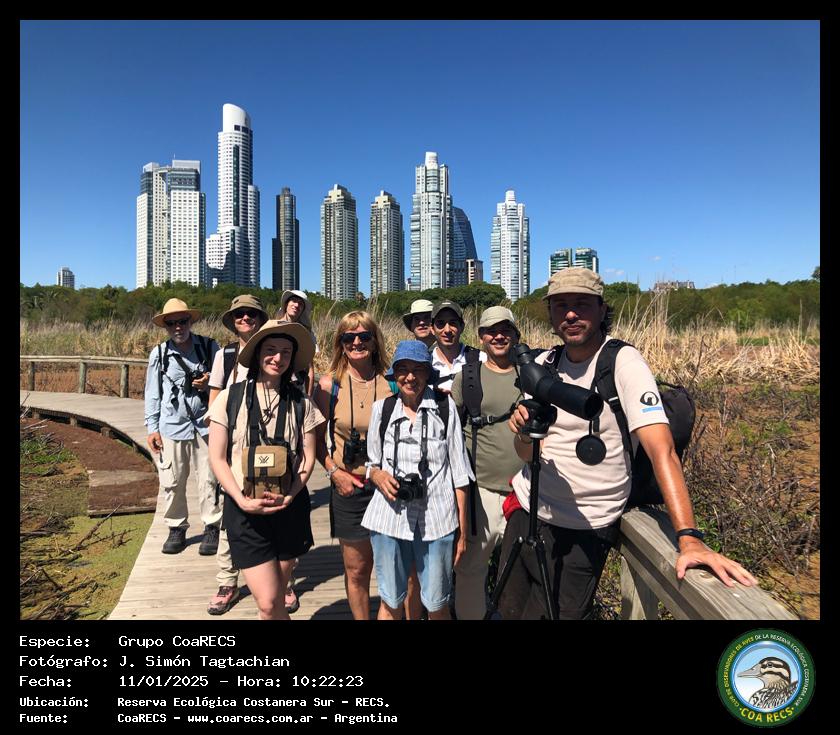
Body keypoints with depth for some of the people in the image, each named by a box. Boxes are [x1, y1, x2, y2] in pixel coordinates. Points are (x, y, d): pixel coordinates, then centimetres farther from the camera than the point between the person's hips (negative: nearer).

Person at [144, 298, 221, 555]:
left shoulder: (210, 347, 1)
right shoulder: (159, 354, 3)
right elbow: (152, 393, 8)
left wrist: (209, 383, -11)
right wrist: (152, 428, 4)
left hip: (205, 424, -1)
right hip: (171, 426, 1)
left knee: (209, 480, 3)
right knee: (172, 483, 7)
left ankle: (212, 528, 17)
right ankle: (176, 529, 24)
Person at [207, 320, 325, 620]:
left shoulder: (301, 403, 2)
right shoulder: (231, 398, -3)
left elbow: (308, 457, 2)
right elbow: (217, 458, -2)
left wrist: (290, 495, -12)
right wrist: (242, 501, -13)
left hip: (289, 508, 2)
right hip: (244, 509, -2)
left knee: (275, 601, 12)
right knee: (268, 603, -6)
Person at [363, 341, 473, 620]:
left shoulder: (446, 408, -2)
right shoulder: (381, 408, 3)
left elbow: (459, 473, 1)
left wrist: (462, 530, 1)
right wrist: (377, 474, -10)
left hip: (436, 521, -1)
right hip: (389, 517, 2)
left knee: (437, 605, 11)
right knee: (390, 602, 15)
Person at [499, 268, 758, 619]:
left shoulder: (623, 362, -15)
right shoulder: (543, 363, 0)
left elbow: (661, 449, -24)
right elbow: (527, 453, 2)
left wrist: (689, 538, -34)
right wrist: (523, 432, -20)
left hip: (584, 529, -5)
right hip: (526, 510, 5)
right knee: (510, 610, 20)